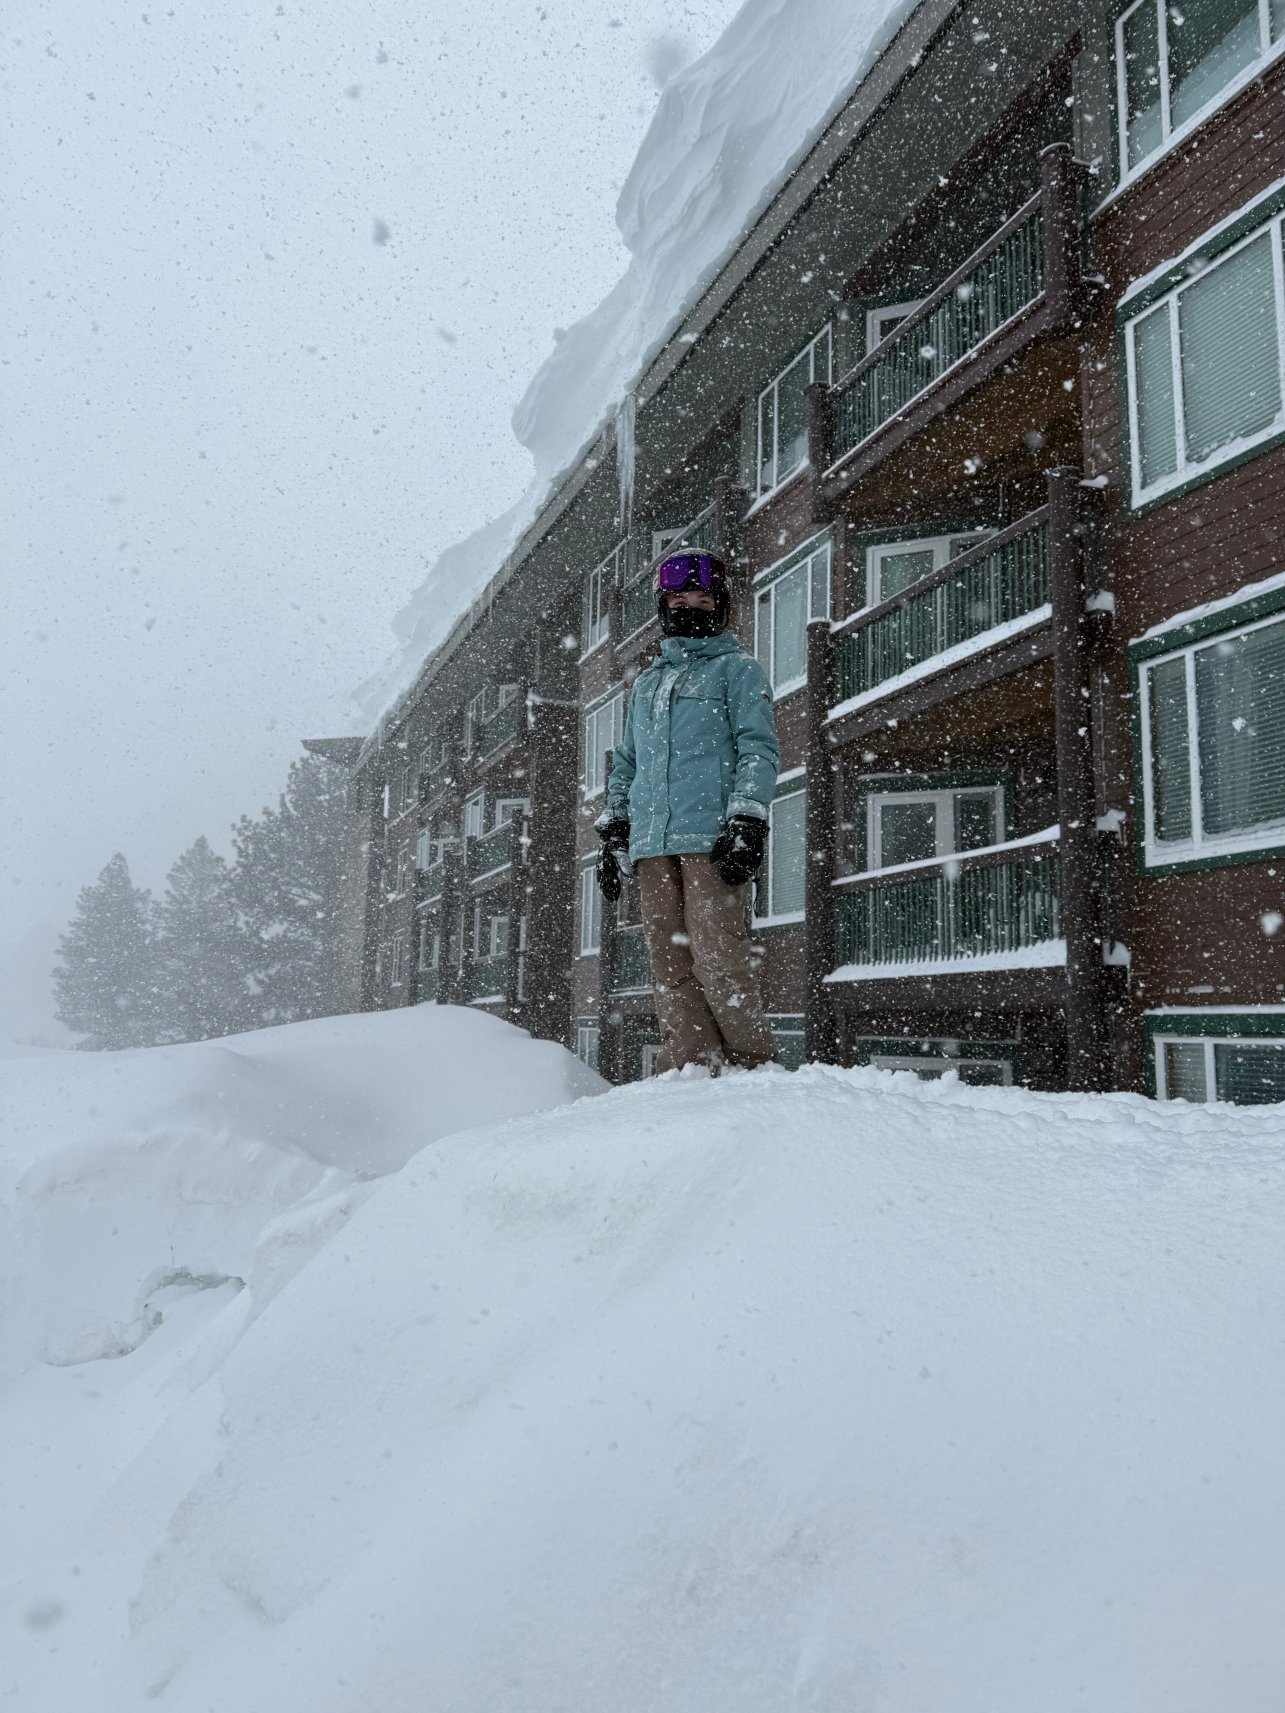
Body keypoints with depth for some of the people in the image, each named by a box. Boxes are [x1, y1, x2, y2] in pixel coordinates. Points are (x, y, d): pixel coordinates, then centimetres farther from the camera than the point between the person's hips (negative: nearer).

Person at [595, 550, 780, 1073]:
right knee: (669, 961, -1)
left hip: (713, 836, -6)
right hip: (653, 842, 6)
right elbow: (625, 762, 28)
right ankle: (692, 1066, 2)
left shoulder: (738, 668, 9)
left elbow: (760, 748, -2)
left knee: (714, 952, -13)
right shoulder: (647, 682, 27)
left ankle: (753, 1063, -3)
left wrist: (747, 823, -14)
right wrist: (612, 832, 18)